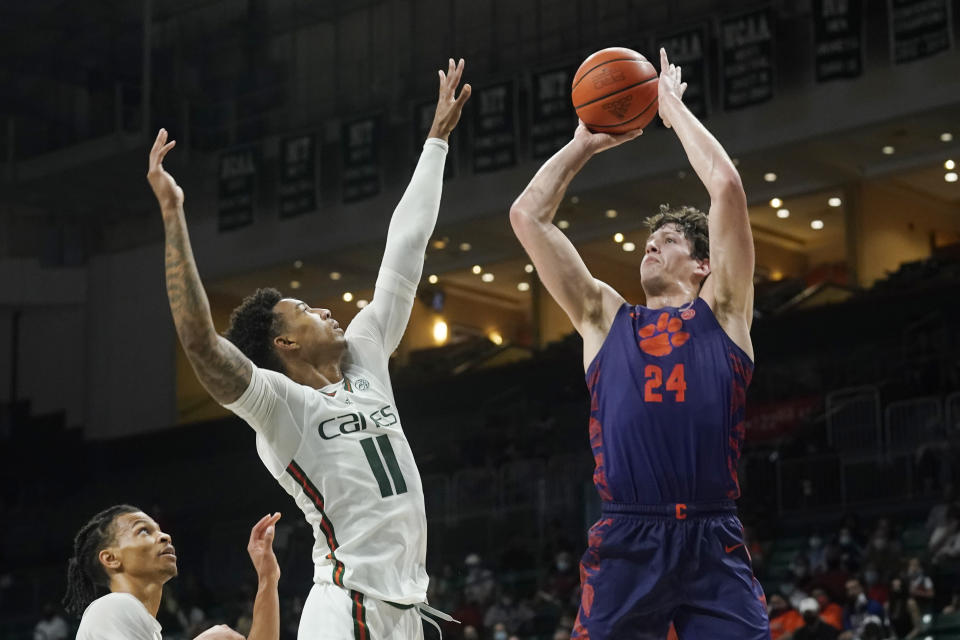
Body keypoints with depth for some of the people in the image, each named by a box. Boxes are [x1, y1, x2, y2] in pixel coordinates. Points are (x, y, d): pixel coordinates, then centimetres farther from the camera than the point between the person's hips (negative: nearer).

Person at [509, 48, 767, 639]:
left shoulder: (722, 312, 14)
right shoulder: (605, 318, 20)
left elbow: (727, 186, 5)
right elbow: (527, 215, 18)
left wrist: (672, 104, 15)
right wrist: (584, 145, 24)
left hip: (713, 544, -1)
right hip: (626, 543, 2)